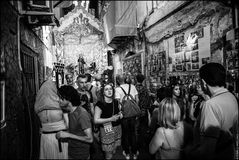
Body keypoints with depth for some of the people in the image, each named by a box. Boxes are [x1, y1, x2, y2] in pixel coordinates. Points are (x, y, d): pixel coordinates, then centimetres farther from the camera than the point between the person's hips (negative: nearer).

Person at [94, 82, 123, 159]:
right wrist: (110, 119, -21)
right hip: (106, 130, -5)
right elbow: (96, 120, -17)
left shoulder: (115, 102, 3)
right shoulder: (100, 104, -15)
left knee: (114, 150, 14)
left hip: (117, 128, 5)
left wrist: (120, 114, -1)